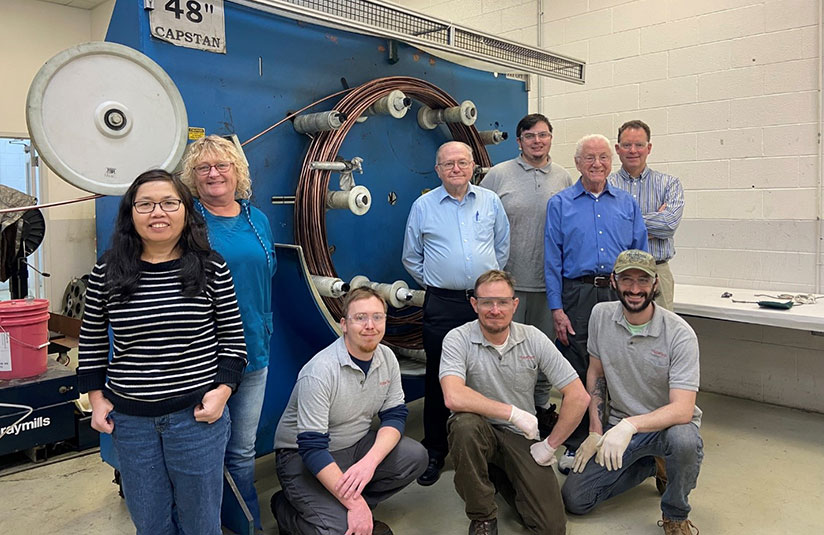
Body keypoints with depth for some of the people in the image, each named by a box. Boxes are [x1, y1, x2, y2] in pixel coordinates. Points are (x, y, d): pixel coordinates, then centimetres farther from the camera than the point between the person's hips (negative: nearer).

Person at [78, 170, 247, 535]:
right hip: (128, 418, 2)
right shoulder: (107, 271, -1)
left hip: (196, 414, -2)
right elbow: (92, 340, 9)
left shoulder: (211, 268, -6)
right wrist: (96, 399, 4)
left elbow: (232, 337, 0)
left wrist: (222, 390, -9)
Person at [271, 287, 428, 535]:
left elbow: (395, 415, -4)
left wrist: (369, 462, -24)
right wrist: (355, 504, -29)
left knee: (415, 457, -15)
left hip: (355, 445, 7)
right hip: (302, 456, -6)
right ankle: (286, 508, 5)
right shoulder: (320, 371, -27)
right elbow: (312, 447, -27)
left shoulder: (387, 358, -6)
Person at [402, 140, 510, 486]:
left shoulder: (490, 201, 8)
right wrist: (432, 282, 8)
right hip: (442, 305, -1)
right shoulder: (423, 206, 3)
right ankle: (435, 453, 17)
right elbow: (411, 257, 12)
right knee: (439, 380, 4)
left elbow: (502, 246, 18)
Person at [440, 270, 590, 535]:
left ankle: (502, 477, 20)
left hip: (521, 436, 2)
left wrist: (550, 445, -6)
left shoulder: (533, 339, -6)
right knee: (465, 423, -38)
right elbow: (454, 397, -31)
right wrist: (513, 413, -25)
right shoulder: (458, 339, -14)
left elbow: (578, 397, -5)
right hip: (478, 431, -2)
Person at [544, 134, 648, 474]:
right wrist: (557, 309, -6)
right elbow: (552, 261, 0)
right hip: (578, 295, -2)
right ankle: (575, 444, 17)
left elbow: (640, 255, 11)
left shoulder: (627, 203, 11)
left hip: (620, 294, 2)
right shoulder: (560, 204, 4)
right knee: (578, 372, 3)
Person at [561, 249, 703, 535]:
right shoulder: (601, 315, -7)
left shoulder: (679, 334, -20)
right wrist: (595, 432, -1)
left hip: (667, 424, -3)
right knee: (574, 499, -7)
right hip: (619, 426, 4)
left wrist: (630, 425, -42)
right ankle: (649, 465, 18)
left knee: (684, 439, -39)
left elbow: (682, 409, -27)